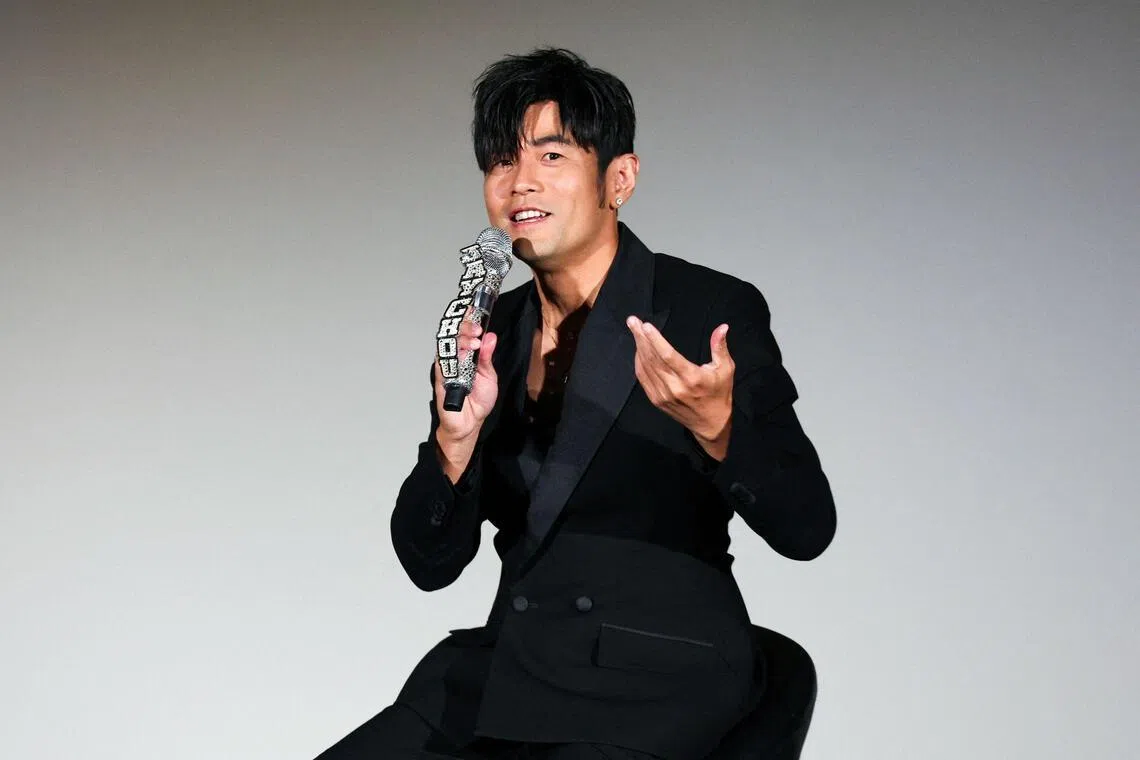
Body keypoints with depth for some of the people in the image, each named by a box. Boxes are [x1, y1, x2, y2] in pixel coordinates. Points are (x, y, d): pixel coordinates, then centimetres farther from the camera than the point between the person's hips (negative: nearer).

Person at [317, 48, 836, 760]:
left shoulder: (714, 310, -6)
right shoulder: (490, 332, 8)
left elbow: (806, 528, -10)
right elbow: (431, 563, 5)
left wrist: (716, 427, -28)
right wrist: (457, 436, -13)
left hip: (656, 682, -5)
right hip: (506, 670, 5)